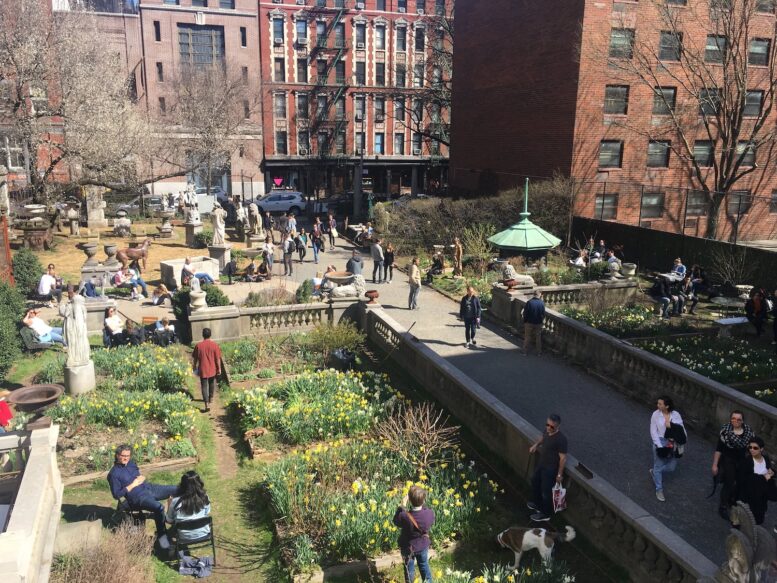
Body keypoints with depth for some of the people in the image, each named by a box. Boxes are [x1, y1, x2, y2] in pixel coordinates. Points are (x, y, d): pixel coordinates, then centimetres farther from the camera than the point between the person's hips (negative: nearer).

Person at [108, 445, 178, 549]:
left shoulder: (131, 463, 13)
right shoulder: (114, 474, -7)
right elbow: (116, 495, -10)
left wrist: (142, 478, 2)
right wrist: (133, 485, -13)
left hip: (149, 488, 7)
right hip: (137, 497, -7)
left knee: (178, 489, -7)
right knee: (159, 507, -35)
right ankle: (161, 535, -16)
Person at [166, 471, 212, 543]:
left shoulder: (176, 501, -20)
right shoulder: (204, 498, -15)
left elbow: (169, 520, -5)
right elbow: (207, 515, 1)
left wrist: (169, 504, 10)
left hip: (184, 538, -2)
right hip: (203, 534, 2)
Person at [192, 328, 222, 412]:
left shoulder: (198, 345, -9)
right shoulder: (214, 345, -10)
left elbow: (195, 358, 0)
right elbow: (218, 358, -8)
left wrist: (195, 367, 15)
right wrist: (219, 369, 2)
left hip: (203, 370, -1)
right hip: (212, 369, 1)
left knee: (204, 386, 1)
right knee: (212, 383, 25)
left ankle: (207, 404, -8)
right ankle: (211, 398, 41)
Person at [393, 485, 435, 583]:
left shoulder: (404, 516, -36)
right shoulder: (430, 513, -28)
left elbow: (396, 522, -13)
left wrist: (402, 506, -9)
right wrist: (421, 505, -4)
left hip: (408, 548, -2)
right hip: (423, 546, 2)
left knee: (409, 570, 22)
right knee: (424, 566, 29)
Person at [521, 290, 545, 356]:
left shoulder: (529, 302, -13)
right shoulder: (542, 303, -11)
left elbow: (525, 314, -9)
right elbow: (543, 314, -3)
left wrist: (524, 322, 4)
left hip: (529, 323, -1)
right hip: (538, 323, 1)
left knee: (527, 338, 10)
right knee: (538, 338, 14)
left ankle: (525, 352, 13)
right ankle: (539, 352, 19)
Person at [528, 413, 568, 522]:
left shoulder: (561, 439, -32)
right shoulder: (547, 430, -10)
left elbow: (563, 458, -23)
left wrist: (559, 474, -16)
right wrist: (535, 444, 0)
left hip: (551, 468, -8)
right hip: (541, 463, 8)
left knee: (546, 491, 9)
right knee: (535, 481, 26)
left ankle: (545, 514, 31)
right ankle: (537, 504, 50)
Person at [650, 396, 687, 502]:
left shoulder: (676, 415, -7)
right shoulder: (656, 414, -11)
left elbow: (681, 429, -2)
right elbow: (653, 432, -9)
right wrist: (660, 446, -14)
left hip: (672, 444, 2)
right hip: (660, 442, -2)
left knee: (672, 467, 11)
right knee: (658, 466, 7)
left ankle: (654, 472, 40)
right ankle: (659, 490, 24)